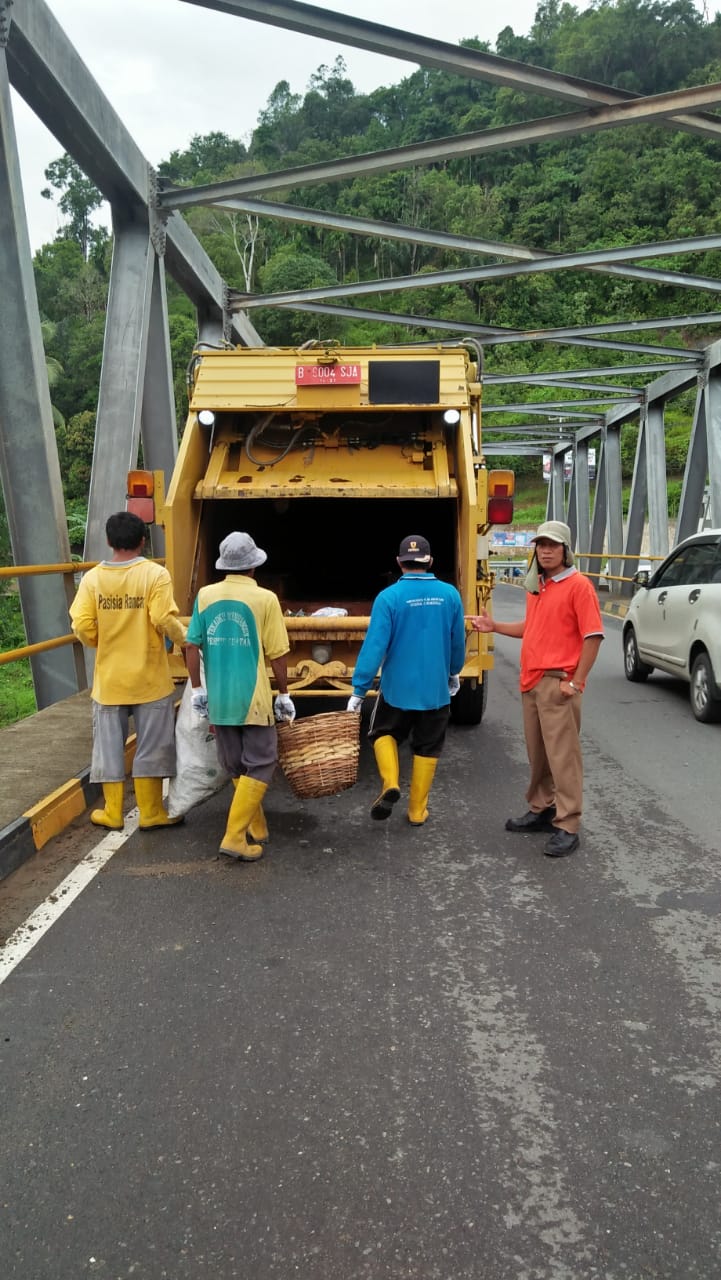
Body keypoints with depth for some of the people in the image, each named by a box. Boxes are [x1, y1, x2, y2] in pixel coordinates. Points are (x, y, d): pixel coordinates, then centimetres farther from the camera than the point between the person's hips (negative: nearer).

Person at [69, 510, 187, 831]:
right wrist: (185, 638, 2)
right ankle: (151, 813, 17)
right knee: (150, 748, 9)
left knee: (109, 747, 14)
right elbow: (164, 620, -17)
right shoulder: (155, 574, -11)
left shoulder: (92, 578, -3)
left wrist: (103, 644, 12)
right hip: (149, 678, -2)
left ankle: (112, 813, 23)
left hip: (109, 679, 2)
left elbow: (82, 626, -8)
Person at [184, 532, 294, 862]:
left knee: (236, 767, 17)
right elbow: (277, 654, -8)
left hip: (217, 698, 5)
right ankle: (235, 836, -1)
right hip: (253, 698, -4)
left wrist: (197, 689, 11)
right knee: (260, 765, 6)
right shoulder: (265, 599, -9)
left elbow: (192, 646, 2)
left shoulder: (205, 596, 2)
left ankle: (256, 828, 28)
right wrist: (284, 694, 3)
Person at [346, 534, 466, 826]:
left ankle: (390, 784, 0)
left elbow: (374, 646, -15)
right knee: (427, 749, 15)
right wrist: (454, 672, 25)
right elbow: (458, 642, 7)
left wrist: (358, 690, -9)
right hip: (436, 689, 2)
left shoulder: (388, 597, -14)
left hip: (398, 688, -2)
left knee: (384, 734, 21)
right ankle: (417, 810, 22)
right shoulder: (450, 594, -4)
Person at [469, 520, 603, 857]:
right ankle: (541, 810, 30)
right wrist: (494, 626, 11)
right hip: (531, 681, 8)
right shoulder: (536, 586, 14)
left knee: (563, 756, -4)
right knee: (537, 753, 16)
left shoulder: (578, 585, -11)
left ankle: (567, 827, 2)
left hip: (558, 684, -8)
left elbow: (593, 636, -14)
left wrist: (575, 681, -16)